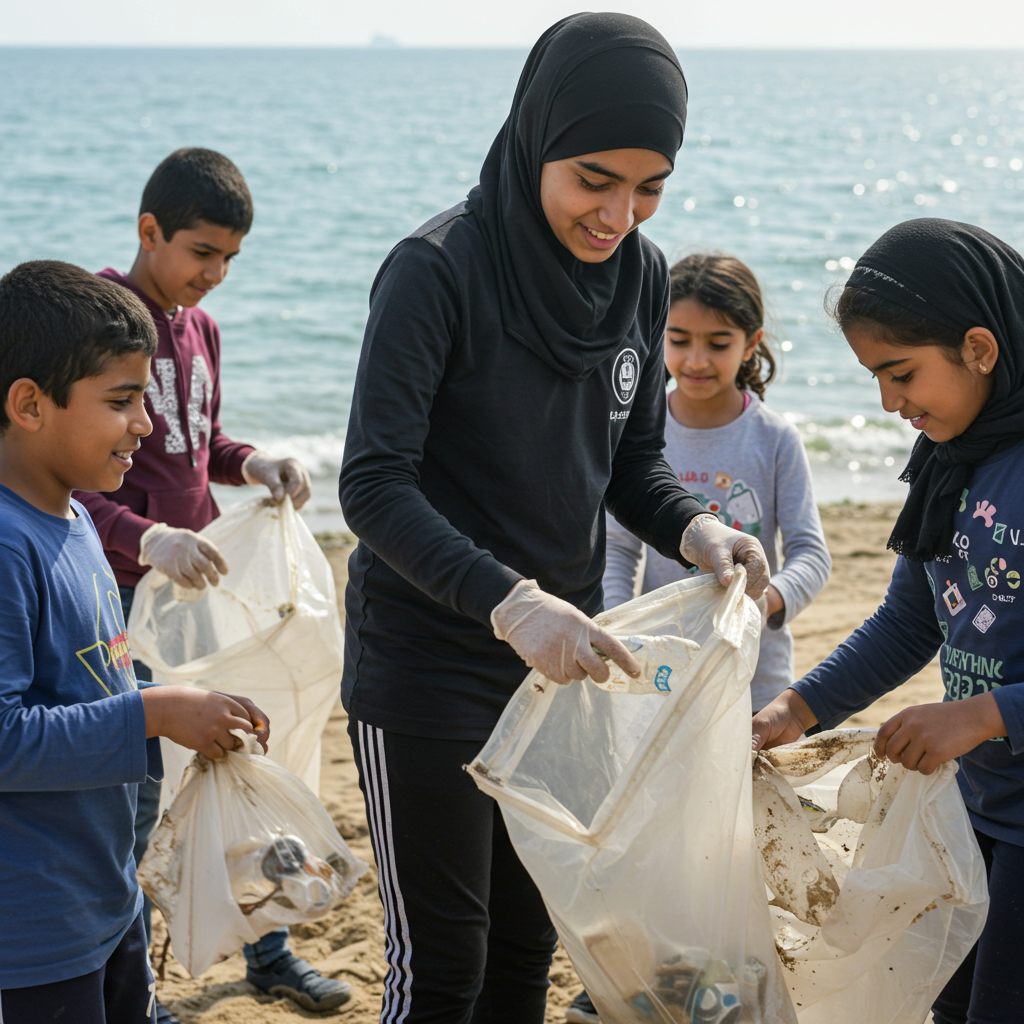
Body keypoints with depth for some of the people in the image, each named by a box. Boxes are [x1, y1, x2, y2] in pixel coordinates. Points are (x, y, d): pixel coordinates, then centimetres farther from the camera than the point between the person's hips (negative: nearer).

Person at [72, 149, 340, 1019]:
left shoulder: (200, 327, 9)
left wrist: (251, 463, 1)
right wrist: (144, 538, -36)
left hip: (203, 577, 8)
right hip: (126, 591, -8)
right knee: (137, 790, -1)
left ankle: (266, 949, 29)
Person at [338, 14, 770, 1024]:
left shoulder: (639, 275, 1)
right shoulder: (438, 269, -19)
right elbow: (375, 485, -24)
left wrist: (693, 529, -12)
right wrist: (506, 600, -37)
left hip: (559, 655, 6)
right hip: (428, 660, -6)